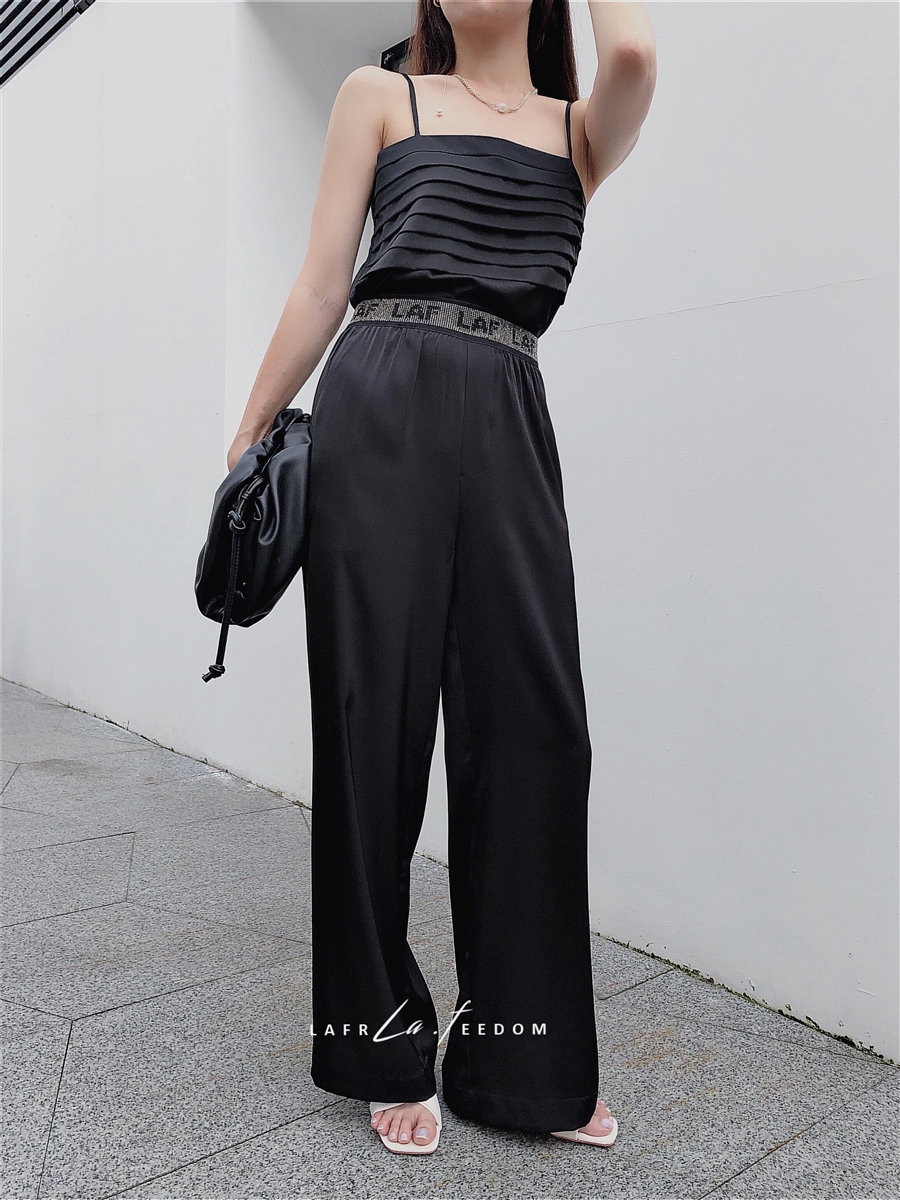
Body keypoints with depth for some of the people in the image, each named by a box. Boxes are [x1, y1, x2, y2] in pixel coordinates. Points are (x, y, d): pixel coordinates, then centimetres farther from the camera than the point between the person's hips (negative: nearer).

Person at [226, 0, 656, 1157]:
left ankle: (521, 1057, 15)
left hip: (509, 425, 2)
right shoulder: (381, 96, 16)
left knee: (530, 723, -2)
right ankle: (384, 1048, 15)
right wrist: (250, 435, 5)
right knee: (373, 720, -2)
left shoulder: (580, 129, 19)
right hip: (380, 412, -1)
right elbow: (322, 284, 10)